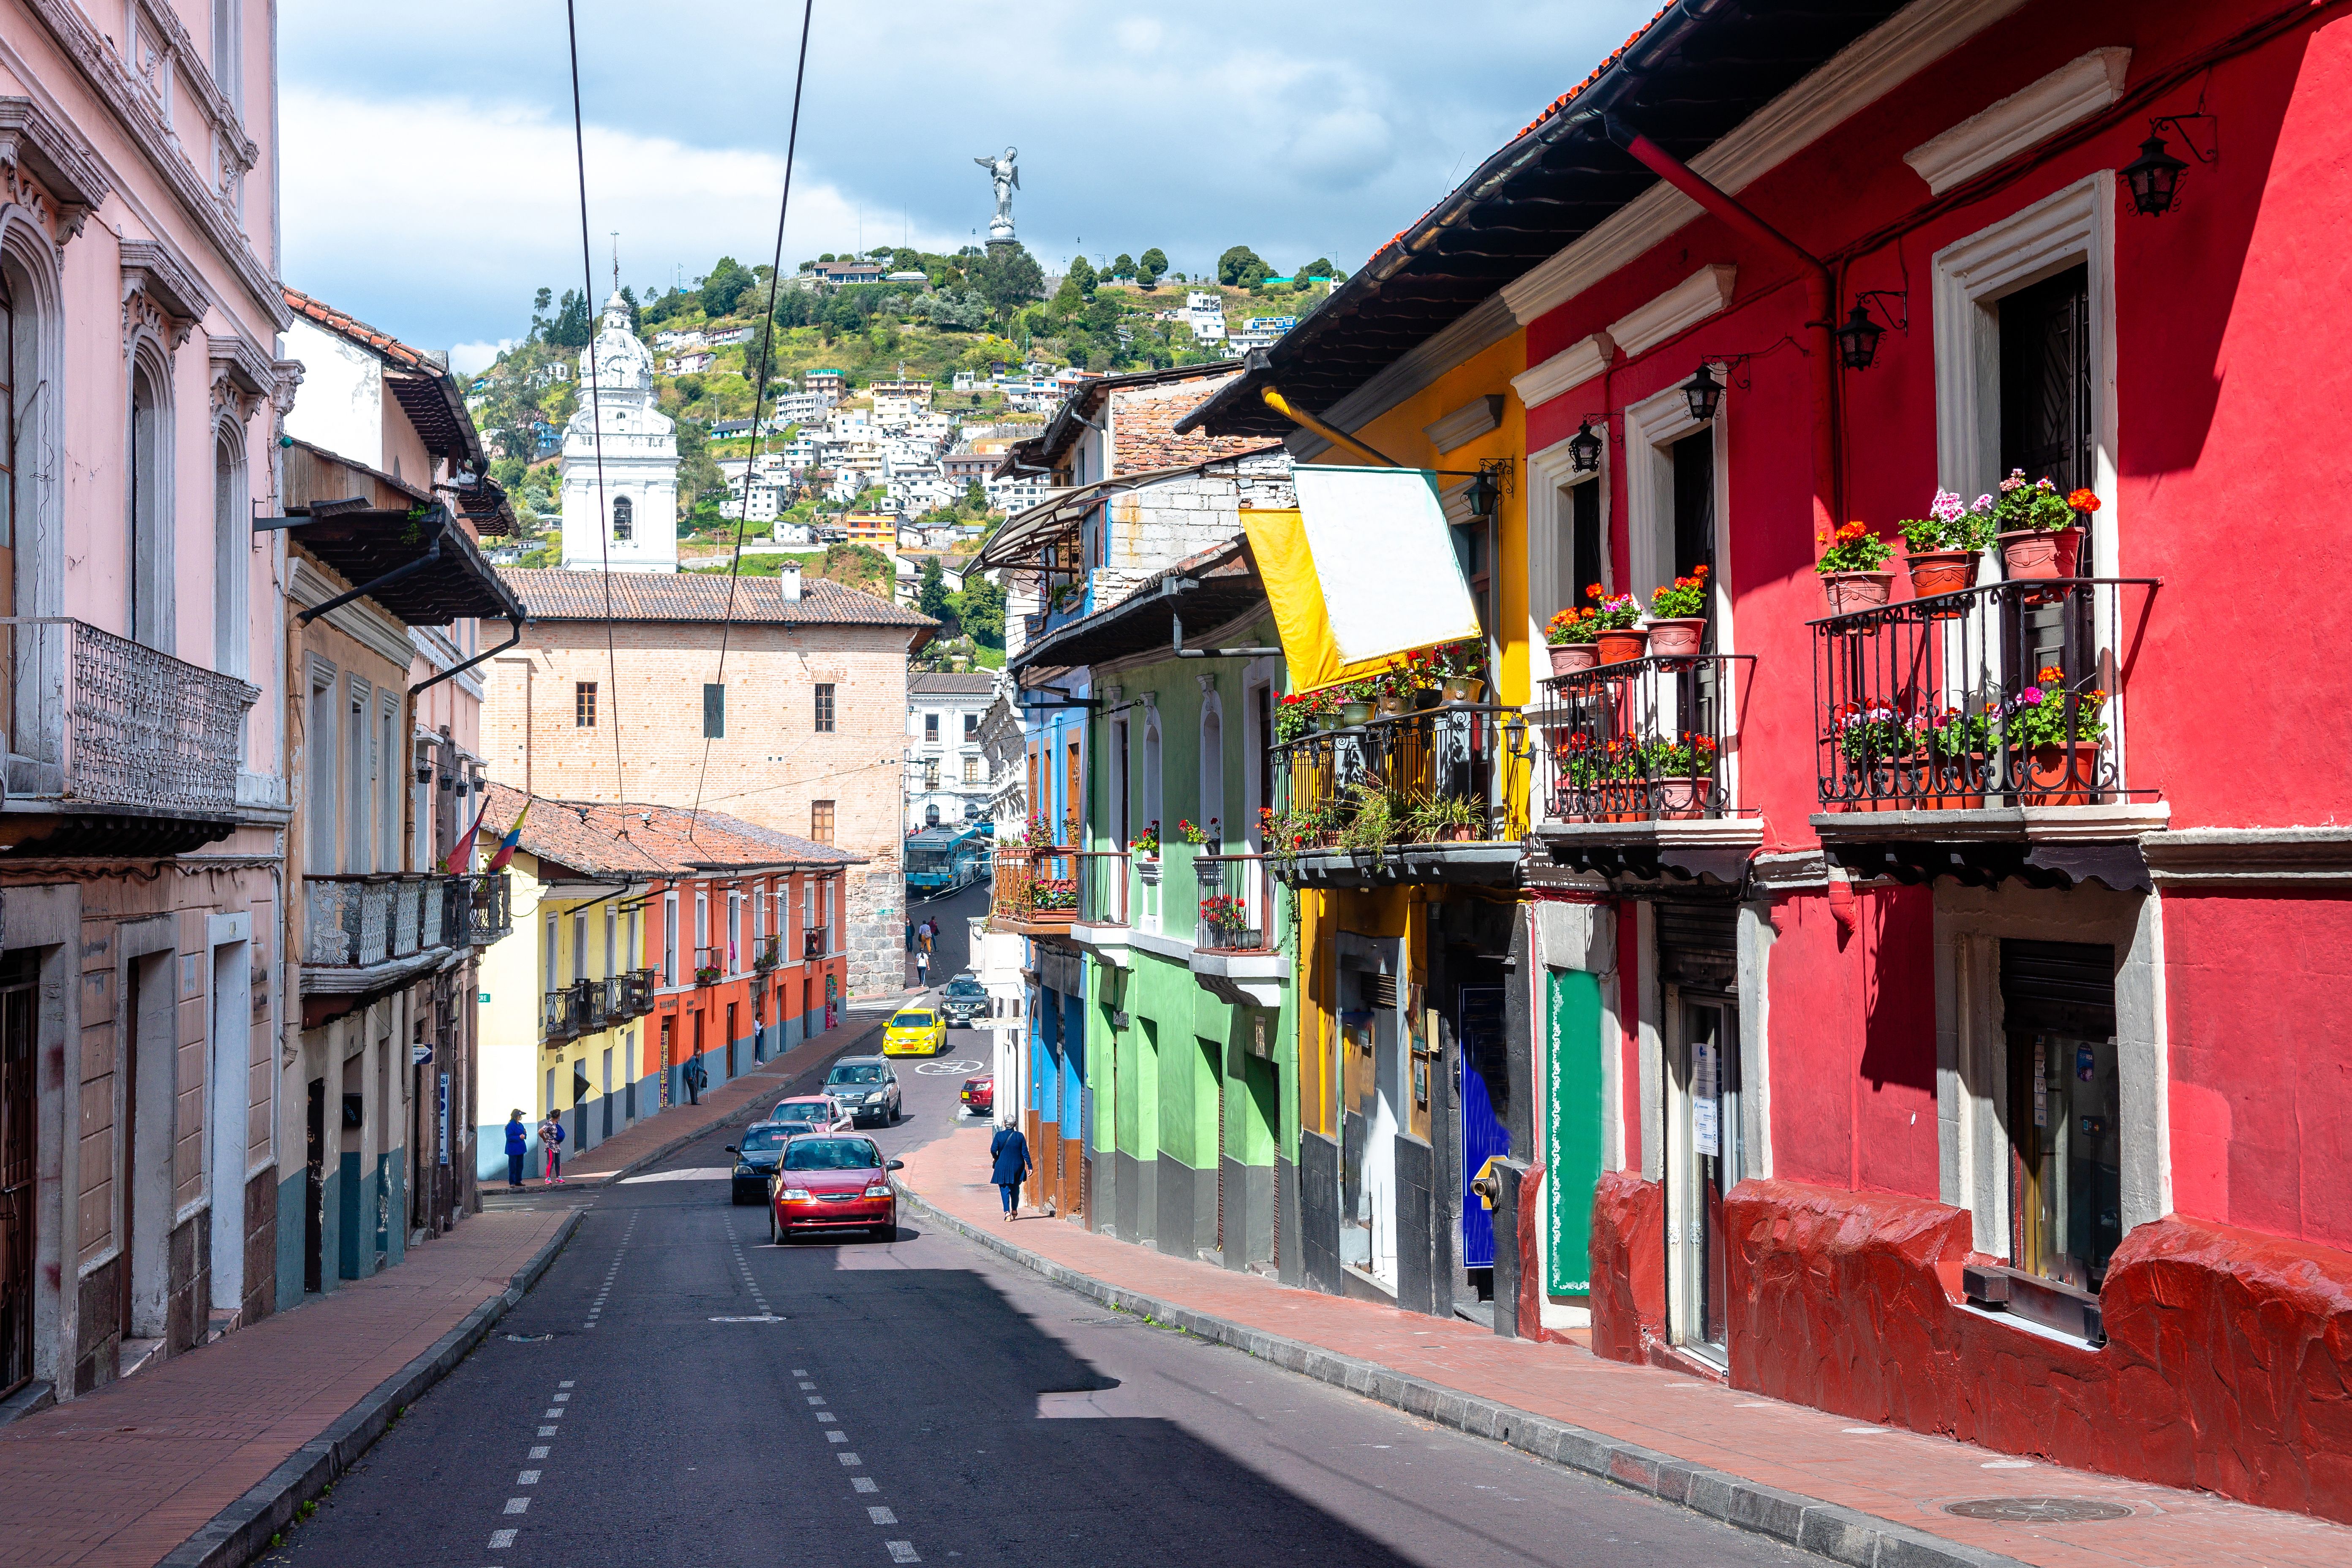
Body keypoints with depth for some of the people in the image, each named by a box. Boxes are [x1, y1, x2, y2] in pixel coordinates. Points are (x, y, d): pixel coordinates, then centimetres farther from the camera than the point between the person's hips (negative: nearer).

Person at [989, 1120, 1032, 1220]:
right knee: (1015, 1188, 19)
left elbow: (993, 1150, -11)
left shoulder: (999, 1135, -9)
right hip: (1017, 1166, 2)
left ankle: (1007, 1211, -11)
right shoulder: (1020, 1136, -5)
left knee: (1005, 1189, 3)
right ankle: (1015, 1210, 30)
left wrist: (995, 1158, 12)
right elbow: (1025, 1152, -4)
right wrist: (1030, 1167, 1)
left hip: (1003, 1166, -2)